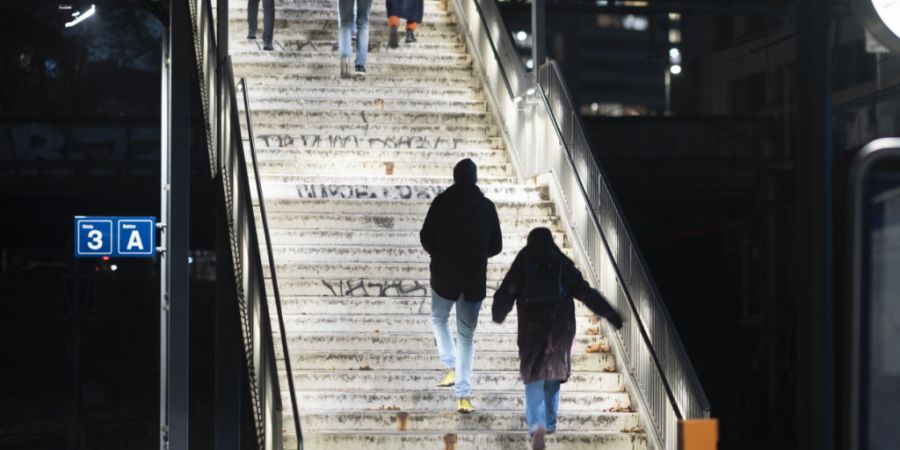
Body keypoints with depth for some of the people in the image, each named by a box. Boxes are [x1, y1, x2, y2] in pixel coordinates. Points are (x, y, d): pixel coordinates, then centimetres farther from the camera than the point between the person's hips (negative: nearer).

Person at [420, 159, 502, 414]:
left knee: (439, 319, 25)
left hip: (444, 276, -1)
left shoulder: (441, 203, -8)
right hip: (475, 279, 1)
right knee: (466, 335, 8)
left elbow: (426, 239, -7)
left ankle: (451, 368, 6)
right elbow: (495, 246, 2)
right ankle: (464, 395, 2)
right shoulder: (486, 207, -3)